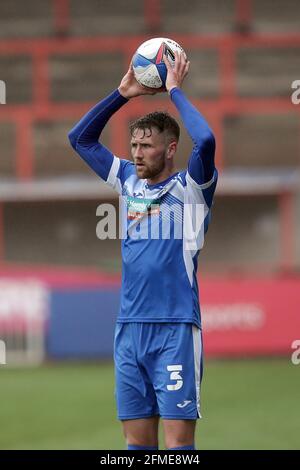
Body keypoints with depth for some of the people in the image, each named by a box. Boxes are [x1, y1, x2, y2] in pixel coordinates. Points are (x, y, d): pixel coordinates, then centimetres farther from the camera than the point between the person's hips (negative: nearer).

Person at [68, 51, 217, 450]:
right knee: (137, 439, 6)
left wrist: (175, 91, -9)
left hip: (175, 329, -6)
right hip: (129, 328, 6)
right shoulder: (129, 182, 14)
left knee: (178, 439, -9)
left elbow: (206, 141, -21)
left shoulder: (190, 187, -2)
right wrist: (122, 94, 12)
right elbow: (80, 138, 21)